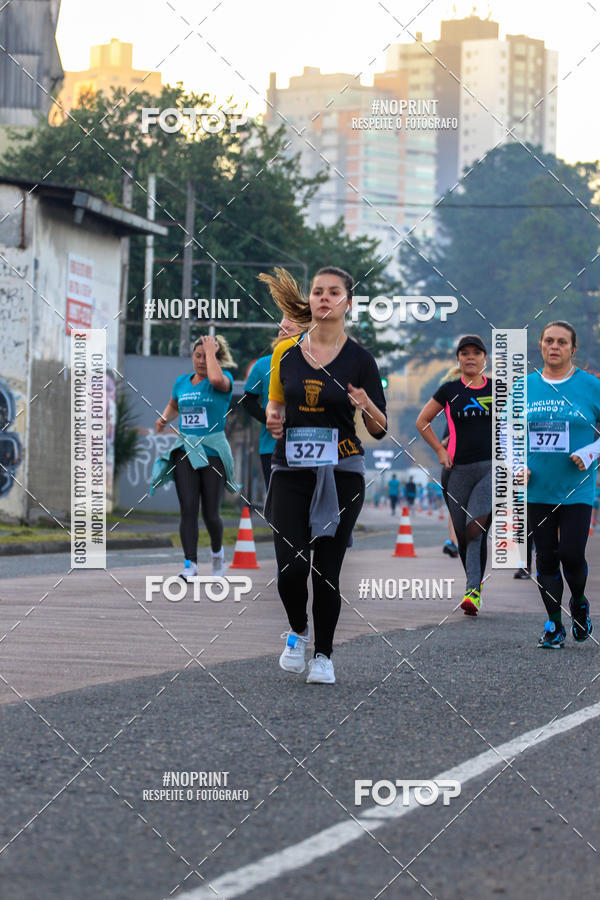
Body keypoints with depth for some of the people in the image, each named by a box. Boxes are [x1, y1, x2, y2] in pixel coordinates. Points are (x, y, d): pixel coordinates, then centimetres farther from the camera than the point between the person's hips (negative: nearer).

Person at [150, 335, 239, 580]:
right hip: (185, 451, 3)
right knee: (188, 509, -10)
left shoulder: (224, 378, -2)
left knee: (210, 513, 0)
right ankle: (190, 564, -13)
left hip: (213, 452, -3)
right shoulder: (182, 382, 13)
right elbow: (173, 406, 32)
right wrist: (164, 418, 10)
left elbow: (217, 379, -28)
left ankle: (217, 552, 30)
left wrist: (211, 350, -14)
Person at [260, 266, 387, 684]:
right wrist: (273, 418, -1)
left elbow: (380, 429, 1)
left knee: (327, 571, 0)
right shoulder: (287, 352, 5)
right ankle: (298, 631, 22)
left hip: (341, 474, -2)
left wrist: (366, 406, -21)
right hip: (291, 472, 2)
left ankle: (324, 655, 19)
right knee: (291, 570, -8)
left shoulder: (360, 359, -2)